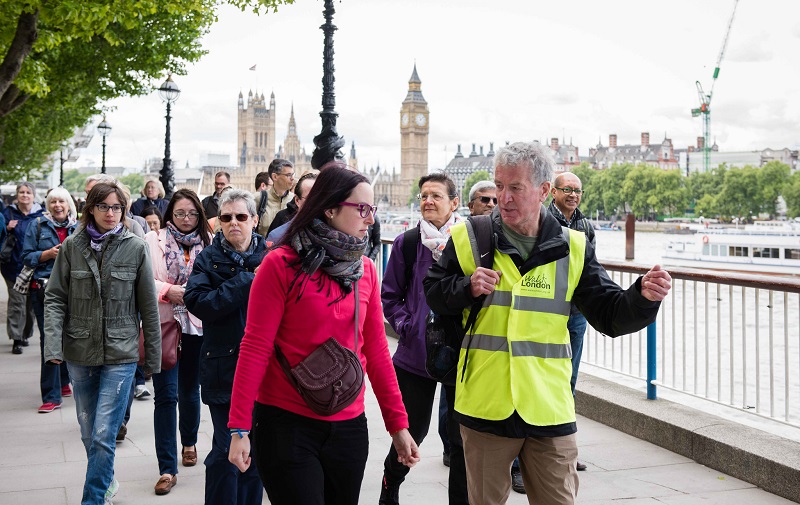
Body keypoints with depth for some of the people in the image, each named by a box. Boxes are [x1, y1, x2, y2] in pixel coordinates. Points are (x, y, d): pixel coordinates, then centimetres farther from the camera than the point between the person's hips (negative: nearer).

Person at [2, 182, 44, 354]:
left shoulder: (41, 214, 5)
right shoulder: (8, 212, 3)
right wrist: (7, 229, -13)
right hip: (14, 264, -2)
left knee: (31, 301, 9)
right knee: (17, 301, -7)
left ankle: (25, 334, 26)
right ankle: (16, 338, -4)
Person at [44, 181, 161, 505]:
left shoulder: (135, 248, -4)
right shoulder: (72, 246, 1)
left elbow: (149, 307, 0)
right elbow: (55, 297, 2)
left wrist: (153, 356, 2)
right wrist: (53, 344, -11)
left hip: (121, 355, -3)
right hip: (80, 354, 3)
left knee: (103, 436, -9)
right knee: (89, 434, 16)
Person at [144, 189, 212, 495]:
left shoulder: (208, 242, 3)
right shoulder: (153, 240, 0)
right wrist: (169, 291, -18)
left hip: (198, 326, 2)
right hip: (164, 324, -2)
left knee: (190, 389, 16)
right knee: (166, 395, -5)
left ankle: (189, 442, 43)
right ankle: (167, 469, -2)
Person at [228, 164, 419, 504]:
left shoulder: (366, 270, 5)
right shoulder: (281, 264, -10)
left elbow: (376, 349, 8)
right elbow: (255, 348, -11)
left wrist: (398, 423, 7)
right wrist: (239, 428, -14)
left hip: (349, 426, 5)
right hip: (287, 425, -5)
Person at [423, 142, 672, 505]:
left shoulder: (572, 249, 2)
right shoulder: (469, 238, 0)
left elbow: (611, 315, 2)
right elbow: (433, 294, 8)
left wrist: (643, 297, -18)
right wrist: (468, 287, -12)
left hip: (549, 410, 1)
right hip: (485, 406, 0)